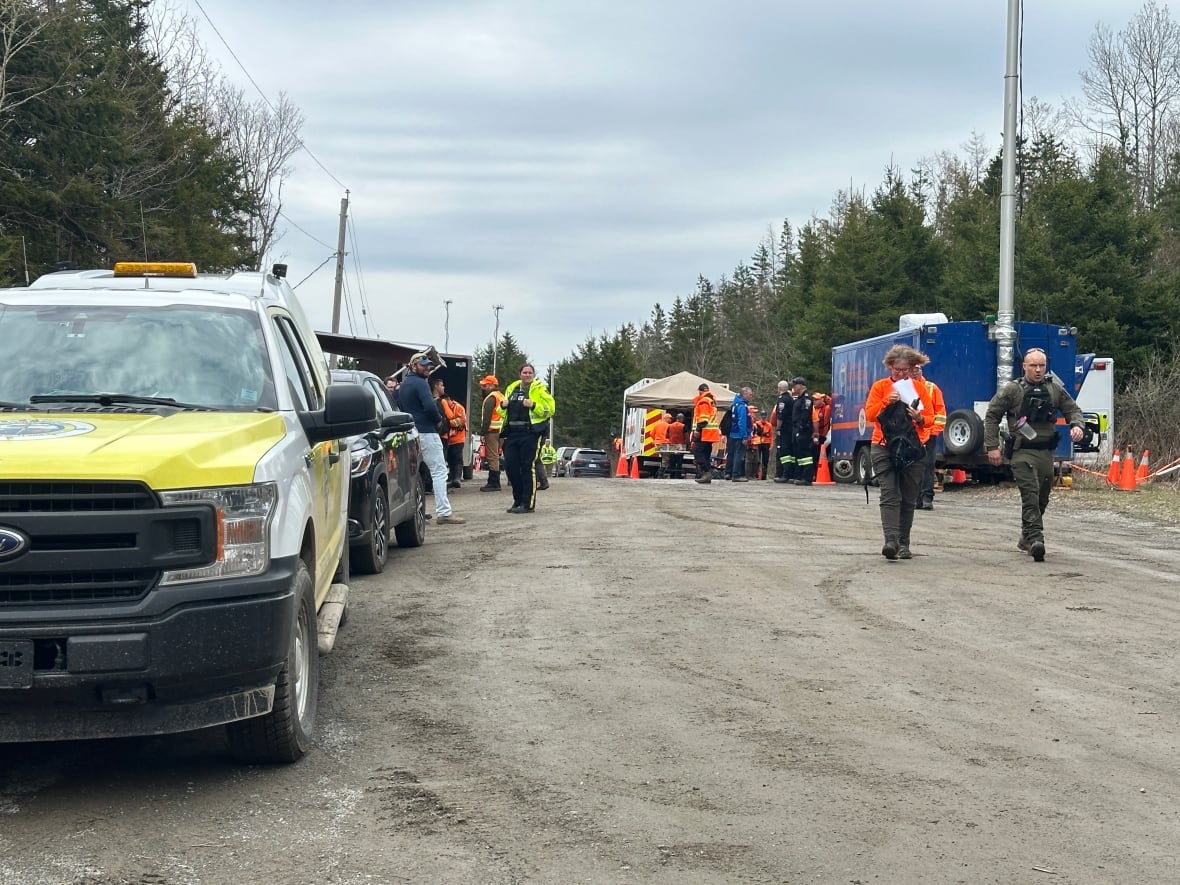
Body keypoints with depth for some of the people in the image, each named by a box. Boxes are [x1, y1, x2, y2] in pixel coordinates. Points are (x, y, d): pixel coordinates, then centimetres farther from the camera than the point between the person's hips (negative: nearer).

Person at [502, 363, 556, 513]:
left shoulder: (540, 389, 0)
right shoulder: (512, 388, 18)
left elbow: (550, 409, -8)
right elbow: (504, 411, 27)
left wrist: (533, 405, -21)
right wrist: (503, 406, 4)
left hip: (531, 433, -6)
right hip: (512, 433, 6)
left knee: (528, 467, -5)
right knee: (510, 465, 5)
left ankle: (528, 503, 0)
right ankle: (518, 500, 18)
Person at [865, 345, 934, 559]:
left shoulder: (919, 388, 8)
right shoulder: (880, 387, 5)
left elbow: (930, 418, 7)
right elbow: (869, 414, -3)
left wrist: (919, 418, -15)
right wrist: (887, 401, -17)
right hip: (884, 447, -2)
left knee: (909, 499, 5)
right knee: (890, 495, -14)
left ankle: (903, 544, 11)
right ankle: (891, 540, -24)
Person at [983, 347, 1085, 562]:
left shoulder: (1055, 389, 9)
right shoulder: (1012, 390, -2)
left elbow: (1073, 410, 16)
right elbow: (992, 416, 1)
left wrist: (1077, 425, -7)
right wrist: (992, 446, -5)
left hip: (1046, 452, 5)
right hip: (1022, 452, -5)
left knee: (1042, 499, 13)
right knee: (1031, 495, -19)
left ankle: (1026, 538, 30)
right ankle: (1035, 539, -27)